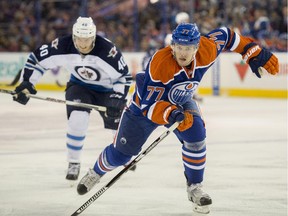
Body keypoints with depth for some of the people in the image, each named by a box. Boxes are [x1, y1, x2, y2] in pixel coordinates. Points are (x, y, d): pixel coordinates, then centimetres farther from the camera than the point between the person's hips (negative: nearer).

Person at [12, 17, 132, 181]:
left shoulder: (107, 49, -32)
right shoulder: (63, 46, -26)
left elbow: (124, 76, -22)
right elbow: (37, 59, -12)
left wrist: (118, 100, -32)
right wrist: (26, 84, -18)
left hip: (107, 89, -1)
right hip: (79, 86, 1)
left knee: (117, 122, 0)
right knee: (78, 119, -25)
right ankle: (73, 163, -8)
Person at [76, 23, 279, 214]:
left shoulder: (207, 50, -28)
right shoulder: (160, 64, -41)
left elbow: (226, 36, -6)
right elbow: (149, 106, -37)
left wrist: (257, 54, -6)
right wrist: (171, 114, -56)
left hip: (181, 103, 3)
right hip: (145, 105, -3)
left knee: (196, 136, -25)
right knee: (120, 153, 4)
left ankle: (195, 187, -4)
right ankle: (96, 172, 38)